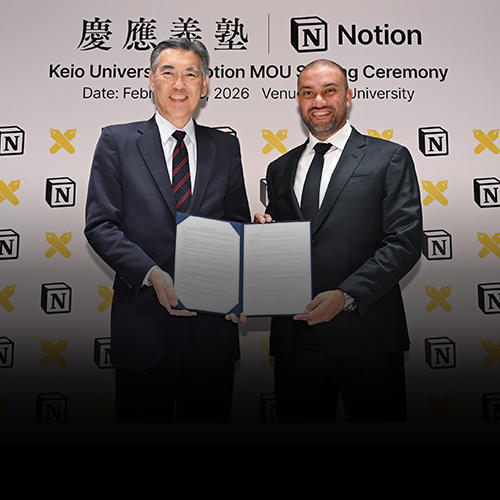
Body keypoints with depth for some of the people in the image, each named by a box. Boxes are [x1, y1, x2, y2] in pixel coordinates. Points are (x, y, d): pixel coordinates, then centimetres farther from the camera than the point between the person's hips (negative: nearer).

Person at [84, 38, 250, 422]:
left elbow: (238, 225, 10)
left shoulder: (226, 147, 10)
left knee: (210, 418, 15)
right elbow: (100, 225, -3)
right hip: (143, 320, -2)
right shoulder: (117, 141, 3)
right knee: (143, 418, 12)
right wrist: (152, 274, -18)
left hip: (212, 323, 2)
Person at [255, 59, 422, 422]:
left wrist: (347, 295, -17)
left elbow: (405, 241, -7)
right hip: (295, 337, 4)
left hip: (367, 335, -3)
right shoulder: (280, 169, 15)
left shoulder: (389, 158, 3)